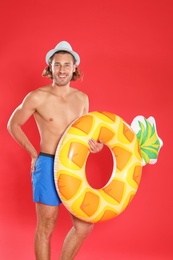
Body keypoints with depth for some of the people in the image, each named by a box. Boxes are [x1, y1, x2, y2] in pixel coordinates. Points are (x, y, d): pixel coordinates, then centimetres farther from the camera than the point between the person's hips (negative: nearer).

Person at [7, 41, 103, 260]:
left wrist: (94, 145, -3)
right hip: (48, 166, -5)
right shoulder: (37, 97, -6)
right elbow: (13, 125, 4)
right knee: (46, 227, 2)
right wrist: (34, 154, 1)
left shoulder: (82, 98, 8)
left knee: (84, 225, 7)